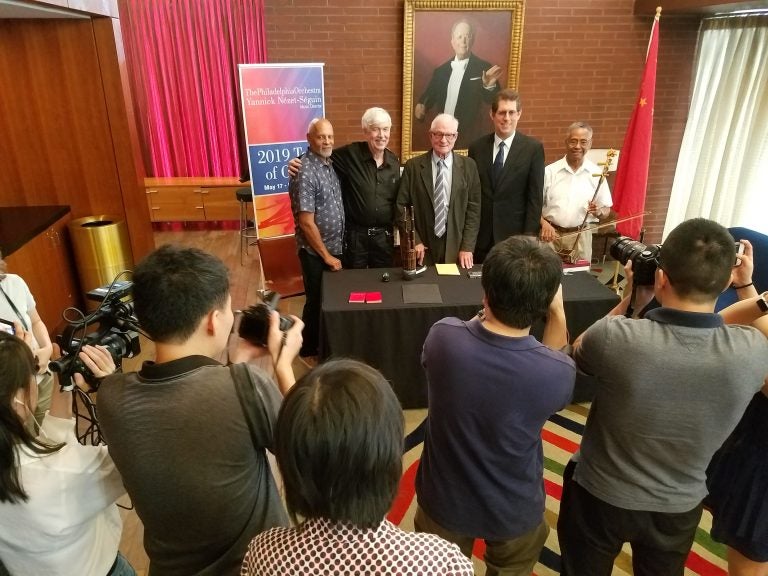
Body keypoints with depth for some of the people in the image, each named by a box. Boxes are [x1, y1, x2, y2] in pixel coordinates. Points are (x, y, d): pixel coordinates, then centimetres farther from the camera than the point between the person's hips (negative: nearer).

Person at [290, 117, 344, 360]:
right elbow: (306, 223, -22)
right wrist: (326, 256, -15)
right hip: (316, 252, -7)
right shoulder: (305, 173, -21)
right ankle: (311, 350, 26)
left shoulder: (330, 164, 5)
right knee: (317, 302, 7)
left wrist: (335, 251, 9)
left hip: (335, 247, 8)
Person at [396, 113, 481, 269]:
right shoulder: (413, 166, -1)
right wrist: (414, 241, -7)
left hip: (456, 248, 1)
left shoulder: (468, 166, 2)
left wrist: (467, 247, -6)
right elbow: (402, 206, 0)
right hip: (422, 248, -1)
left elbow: (473, 208, 1)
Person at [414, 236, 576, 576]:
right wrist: (558, 314, -3)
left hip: (443, 501, 1)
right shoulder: (557, 373, -32)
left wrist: (487, 313, 2)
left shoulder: (442, 337, -29)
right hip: (515, 513, 0)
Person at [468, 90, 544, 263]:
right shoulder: (477, 147, 4)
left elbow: (535, 197, -4)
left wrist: (529, 237, -9)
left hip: (515, 234, -2)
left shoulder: (533, 148, -3)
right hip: (481, 235, 2)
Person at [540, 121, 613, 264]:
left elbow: (606, 211, 6)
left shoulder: (596, 173, 2)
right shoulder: (549, 171, 0)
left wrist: (598, 212, -16)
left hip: (581, 236, 1)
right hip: (551, 234, -1)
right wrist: (544, 223, -17)